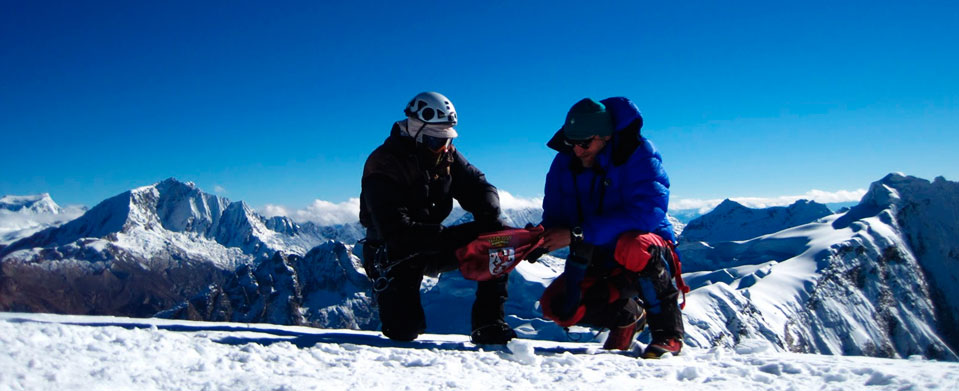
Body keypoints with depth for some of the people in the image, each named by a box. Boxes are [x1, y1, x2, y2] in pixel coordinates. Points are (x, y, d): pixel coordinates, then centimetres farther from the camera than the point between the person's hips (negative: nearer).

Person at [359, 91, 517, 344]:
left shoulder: (446, 155, -1)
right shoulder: (382, 167, -22)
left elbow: (478, 186, 1)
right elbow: (397, 233, -31)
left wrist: (489, 215, -25)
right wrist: (454, 237, -39)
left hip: (434, 244, 6)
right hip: (394, 254, -6)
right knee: (404, 330, -18)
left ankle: (488, 326, -10)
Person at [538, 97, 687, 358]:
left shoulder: (638, 154, -18)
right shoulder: (564, 163, -3)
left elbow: (647, 212, -32)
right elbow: (554, 216, 0)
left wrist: (578, 234, -35)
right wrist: (540, 238, -26)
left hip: (651, 253, -5)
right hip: (600, 261, 6)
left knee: (631, 246, -39)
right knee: (557, 306, -16)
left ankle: (668, 331, -15)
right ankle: (628, 316, 15)